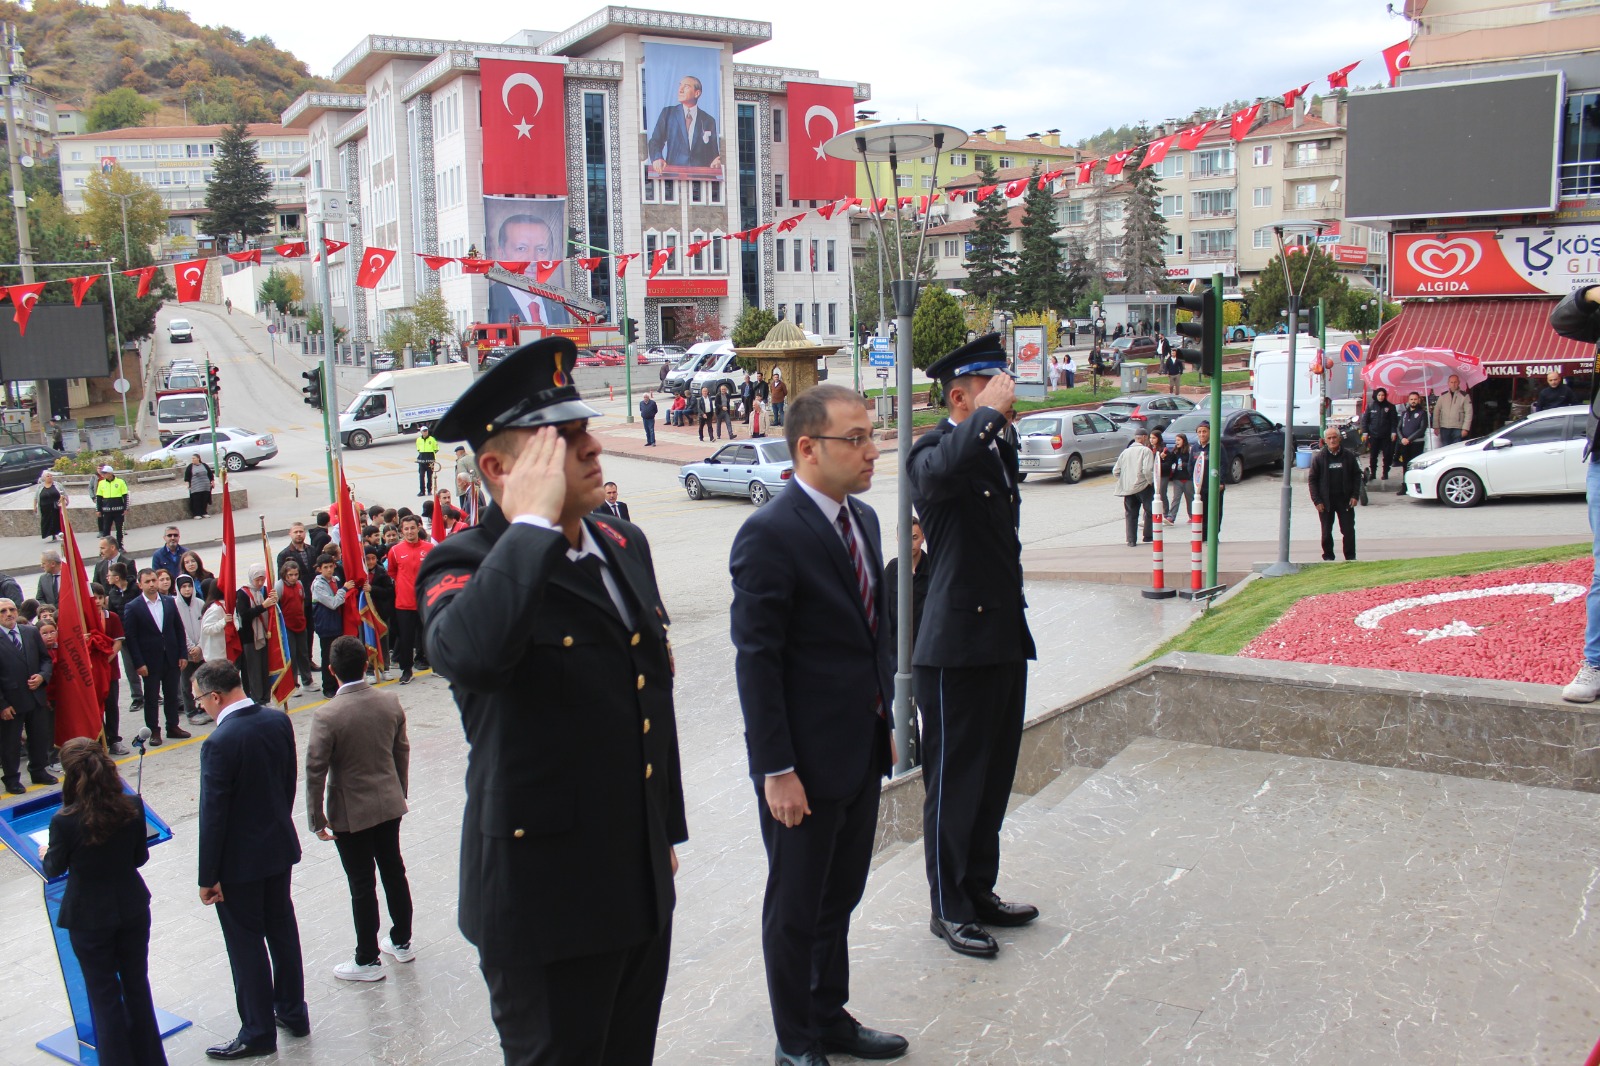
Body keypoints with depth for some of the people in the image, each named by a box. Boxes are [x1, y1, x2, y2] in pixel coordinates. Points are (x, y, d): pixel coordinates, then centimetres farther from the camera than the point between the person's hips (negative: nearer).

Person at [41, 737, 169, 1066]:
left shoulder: (64, 821, -24)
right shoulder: (132, 808, -15)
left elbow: (55, 869, -5)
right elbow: (140, 857, -1)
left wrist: (46, 855, 17)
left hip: (89, 918, -3)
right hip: (132, 909, 3)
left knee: (103, 994, 14)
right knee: (137, 985, 20)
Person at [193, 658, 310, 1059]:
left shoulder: (219, 743, -25)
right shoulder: (279, 720, -5)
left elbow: (213, 815, -21)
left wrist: (208, 877, -12)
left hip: (240, 860, -7)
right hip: (279, 847, 7)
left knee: (246, 944, 7)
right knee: (282, 929, 20)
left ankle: (258, 1033, 19)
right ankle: (293, 1011, 34)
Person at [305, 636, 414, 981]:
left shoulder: (326, 716, -22)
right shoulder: (390, 702, -7)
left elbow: (316, 771, -17)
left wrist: (317, 819, -6)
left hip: (351, 813, -5)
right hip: (390, 804, 5)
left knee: (362, 887, 7)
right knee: (394, 872, 20)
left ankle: (368, 960, 21)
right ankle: (402, 942, 36)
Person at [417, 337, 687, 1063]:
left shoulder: (625, 545, 6)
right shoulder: (466, 566, -16)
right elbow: (468, 653, -42)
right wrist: (533, 522, -30)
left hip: (643, 885, 7)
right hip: (547, 896, -7)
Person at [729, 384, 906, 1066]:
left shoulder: (862, 519, 7)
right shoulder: (770, 535, -19)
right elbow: (756, 662, -19)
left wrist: (885, 720, 14)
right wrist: (776, 770, -20)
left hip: (863, 751, 8)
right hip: (805, 763, -8)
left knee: (840, 898, 22)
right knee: (796, 908, 11)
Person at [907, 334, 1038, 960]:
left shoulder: (998, 449, 13)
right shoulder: (935, 451, -13)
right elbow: (943, 470, -40)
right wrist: (992, 412, -27)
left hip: (1006, 642, 9)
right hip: (957, 649, -9)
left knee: (994, 778, 18)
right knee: (954, 783, 4)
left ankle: (980, 892, 32)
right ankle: (948, 909, 18)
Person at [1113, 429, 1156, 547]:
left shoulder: (1125, 452, 13)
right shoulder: (1146, 451, -7)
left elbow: (1115, 471, 11)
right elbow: (1147, 470, -19)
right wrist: (1151, 482, -5)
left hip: (1127, 488, 5)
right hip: (1143, 486, -5)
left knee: (1130, 514, 8)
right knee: (1150, 511, 10)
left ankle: (1131, 540, 4)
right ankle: (1148, 536, 11)